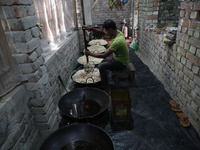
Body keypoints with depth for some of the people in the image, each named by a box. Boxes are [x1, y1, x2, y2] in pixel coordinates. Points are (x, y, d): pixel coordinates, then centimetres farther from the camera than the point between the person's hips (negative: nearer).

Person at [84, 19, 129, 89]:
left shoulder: (117, 41, -34)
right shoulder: (118, 32, -7)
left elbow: (104, 55, -31)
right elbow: (102, 32, 1)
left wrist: (90, 53, -21)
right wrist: (91, 28, -13)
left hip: (121, 63, -9)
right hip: (118, 57, 9)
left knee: (101, 66, -19)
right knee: (102, 61, 16)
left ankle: (105, 87, -5)